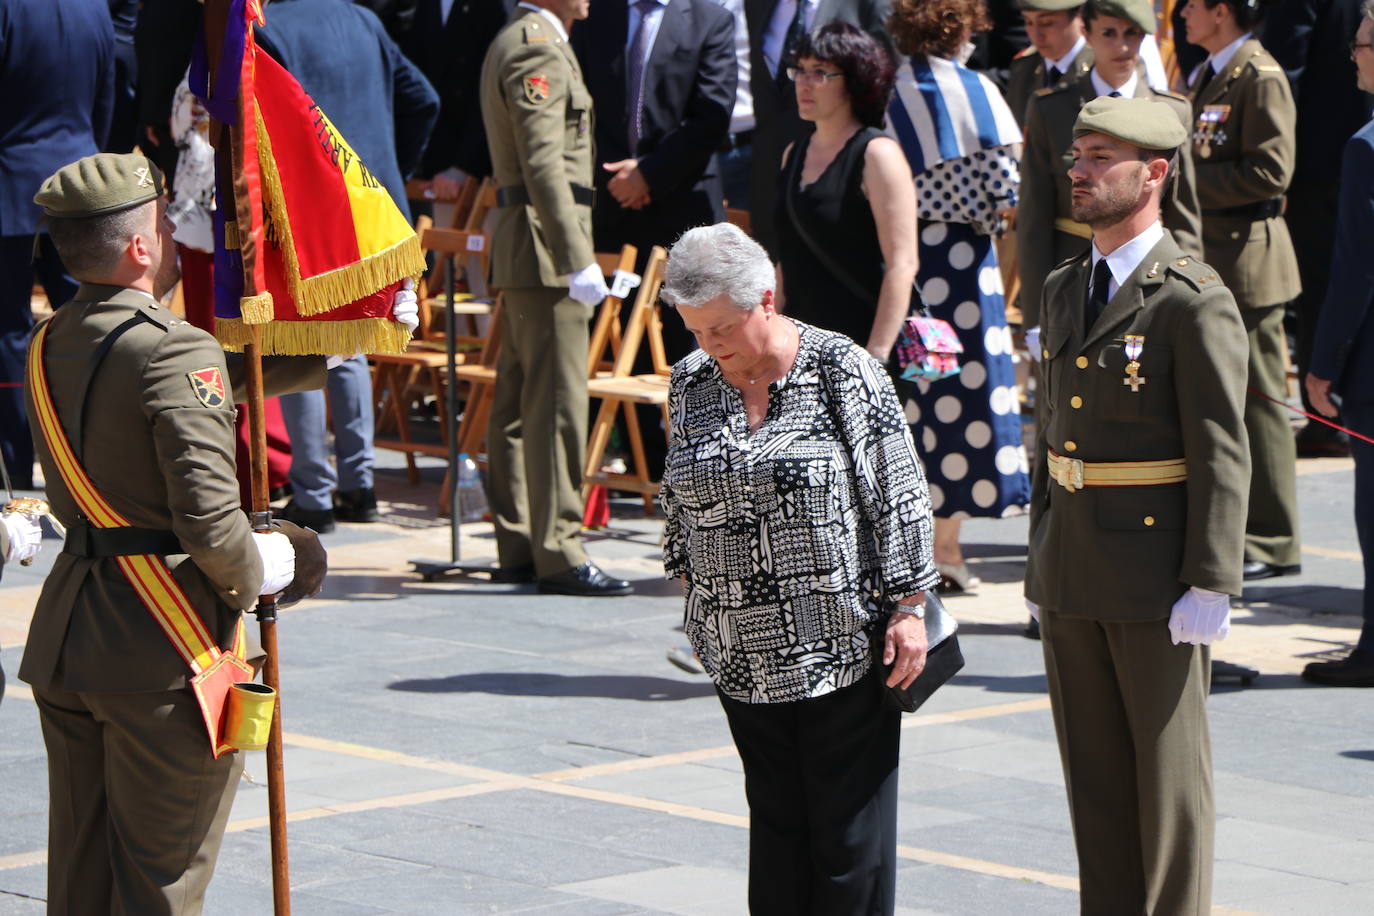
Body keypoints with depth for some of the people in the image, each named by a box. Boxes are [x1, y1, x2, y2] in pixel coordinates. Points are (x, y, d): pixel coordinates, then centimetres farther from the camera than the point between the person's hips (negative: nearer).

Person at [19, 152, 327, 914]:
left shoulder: (49, 347, 9)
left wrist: (322, 357, 23)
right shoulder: (175, 352, -17)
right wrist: (265, 571, -4)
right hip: (162, 650, -7)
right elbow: (211, 521, -24)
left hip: (64, 637, 7)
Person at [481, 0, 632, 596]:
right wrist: (577, 259, -25)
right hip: (545, 247, -11)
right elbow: (543, 163, -22)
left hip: (521, 254, 11)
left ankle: (519, 547, 16)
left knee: (517, 403, 11)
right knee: (556, 402, -9)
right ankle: (558, 553, -9)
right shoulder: (538, 50, -14)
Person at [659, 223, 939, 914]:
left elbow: (897, 494, -6)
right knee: (775, 819, 7)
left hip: (844, 645, -4)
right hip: (743, 658, 4)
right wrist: (691, 582, 17)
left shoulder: (841, 371, -7)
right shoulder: (691, 384, 7)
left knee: (850, 829, 0)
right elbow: (679, 502, 18)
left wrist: (909, 606, -7)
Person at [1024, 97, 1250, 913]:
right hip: (1072, 572, 7)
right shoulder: (1065, 290, 12)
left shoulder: (1195, 303, -12)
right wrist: (1043, 565, 16)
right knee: (1094, 771, 12)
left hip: (1158, 577, -7)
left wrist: (1211, 585, -18)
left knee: (1169, 771, 2)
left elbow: (1222, 456, -14)